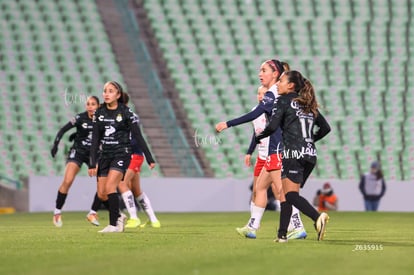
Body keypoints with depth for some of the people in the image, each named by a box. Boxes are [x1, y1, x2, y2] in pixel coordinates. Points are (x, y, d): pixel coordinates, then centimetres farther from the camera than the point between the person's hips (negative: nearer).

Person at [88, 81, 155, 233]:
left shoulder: (126, 112, -8)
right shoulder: (99, 112, 4)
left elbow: (138, 136, -5)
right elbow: (95, 139, 5)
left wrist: (149, 158, -5)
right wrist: (92, 163, 0)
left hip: (121, 154, -5)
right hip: (105, 155, 5)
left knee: (110, 187, -21)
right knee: (101, 194, 2)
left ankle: (114, 225, -13)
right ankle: (119, 216, 27)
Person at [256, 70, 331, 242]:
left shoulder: (284, 101, 0)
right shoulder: (308, 104, 20)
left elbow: (273, 126, -10)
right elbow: (325, 128, 20)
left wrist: (258, 138, 8)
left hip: (293, 153, -7)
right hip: (310, 155, 7)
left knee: (291, 195, -13)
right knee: (287, 194, 13)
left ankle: (318, 217, -35)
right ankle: (282, 234, 10)